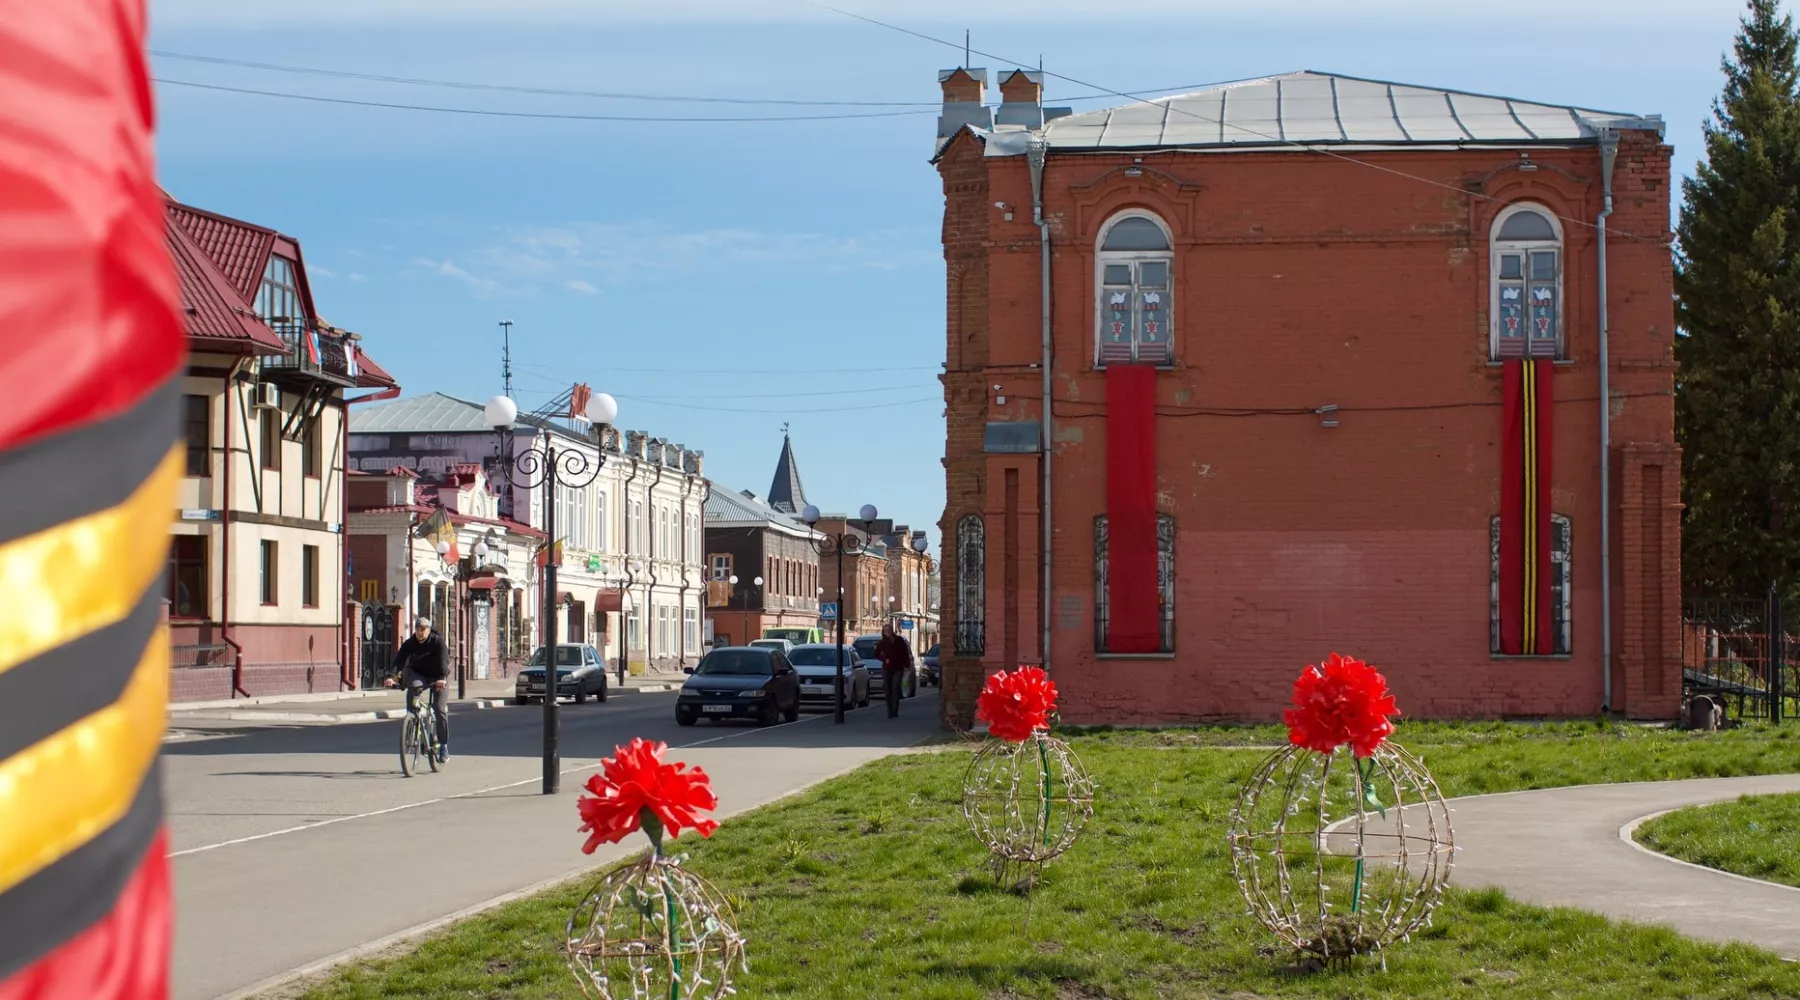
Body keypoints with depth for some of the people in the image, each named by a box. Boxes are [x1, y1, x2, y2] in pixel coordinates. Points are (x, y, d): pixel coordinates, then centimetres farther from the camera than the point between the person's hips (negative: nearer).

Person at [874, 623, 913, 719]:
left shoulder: (899, 640, 2)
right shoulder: (882, 643, 2)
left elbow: (905, 653, 6)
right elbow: (876, 654, 9)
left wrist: (907, 665, 0)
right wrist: (885, 659, -7)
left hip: (898, 669, -1)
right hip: (887, 669, 1)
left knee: (895, 689, -12)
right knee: (888, 691, -1)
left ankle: (895, 711, -11)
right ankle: (890, 712, 5)